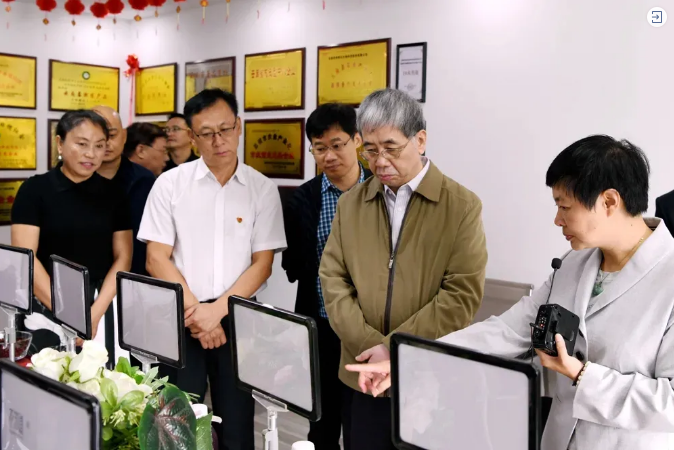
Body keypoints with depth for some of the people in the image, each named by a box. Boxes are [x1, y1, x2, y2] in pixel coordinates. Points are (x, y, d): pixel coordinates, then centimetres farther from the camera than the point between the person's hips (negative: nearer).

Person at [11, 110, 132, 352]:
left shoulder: (113, 194, 4)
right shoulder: (34, 189, -3)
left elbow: (123, 257, 2)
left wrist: (95, 314, -11)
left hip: (105, 312, 2)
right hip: (46, 310, -2)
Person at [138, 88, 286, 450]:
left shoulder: (263, 189, 1)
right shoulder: (170, 184, 0)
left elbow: (262, 264, -2)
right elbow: (156, 259, -3)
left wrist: (216, 310, -12)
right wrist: (195, 311, -11)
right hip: (181, 319, 0)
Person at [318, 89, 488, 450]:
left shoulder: (462, 206, -5)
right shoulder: (350, 204, 7)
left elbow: (462, 293, -11)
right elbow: (333, 279, 2)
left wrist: (394, 347, -15)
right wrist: (369, 345, -11)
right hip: (365, 377, 3)